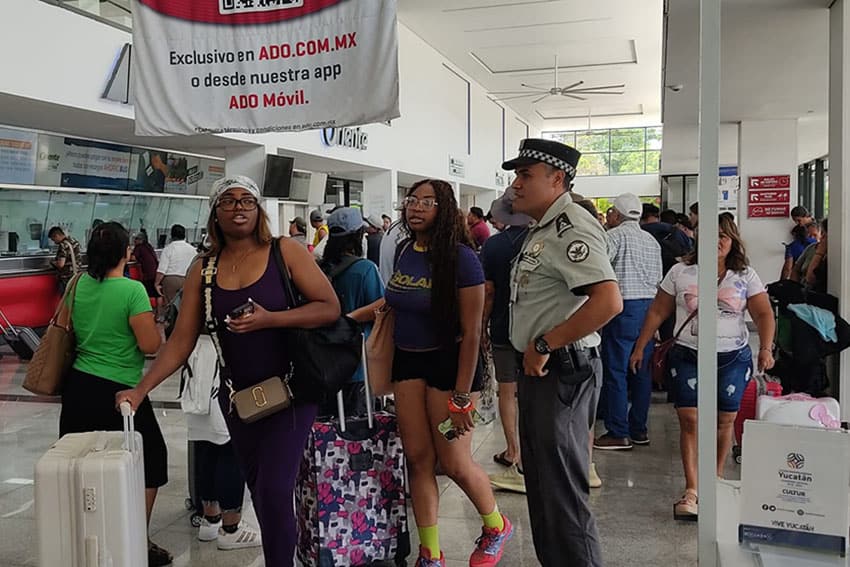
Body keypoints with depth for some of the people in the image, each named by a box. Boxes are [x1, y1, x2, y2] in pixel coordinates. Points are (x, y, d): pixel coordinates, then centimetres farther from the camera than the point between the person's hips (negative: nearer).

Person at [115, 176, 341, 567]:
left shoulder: (285, 252, -7)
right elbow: (180, 342, 0)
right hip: (238, 395, 4)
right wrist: (140, 390, -10)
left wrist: (268, 319, -22)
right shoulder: (203, 270, 2)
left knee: (274, 489, -12)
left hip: (289, 391, -4)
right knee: (259, 489, 15)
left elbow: (330, 308, -12)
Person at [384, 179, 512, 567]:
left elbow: (471, 332, -18)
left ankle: (497, 527, 31)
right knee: (417, 457, 6)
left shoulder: (460, 257, -17)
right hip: (407, 361, 6)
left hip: (449, 363, -6)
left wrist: (462, 397, -19)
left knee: (453, 461, 1)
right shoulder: (403, 251, 2)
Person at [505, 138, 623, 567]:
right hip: (536, 370, 11)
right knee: (540, 484, 20)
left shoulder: (571, 227, -18)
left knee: (562, 494, -2)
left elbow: (608, 301, -31)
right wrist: (530, 355, 12)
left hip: (561, 371, -11)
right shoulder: (541, 229, 15)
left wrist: (544, 345, -24)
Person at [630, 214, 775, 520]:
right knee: (689, 420, -7)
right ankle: (691, 490, -5)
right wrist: (640, 346, 5)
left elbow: (764, 314, 0)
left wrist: (766, 348, -14)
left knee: (725, 420, 6)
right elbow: (658, 311, 6)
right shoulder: (681, 272, 3)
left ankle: (715, 479, 25)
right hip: (688, 356, -1)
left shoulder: (746, 276, 4)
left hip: (733, 357, 1)